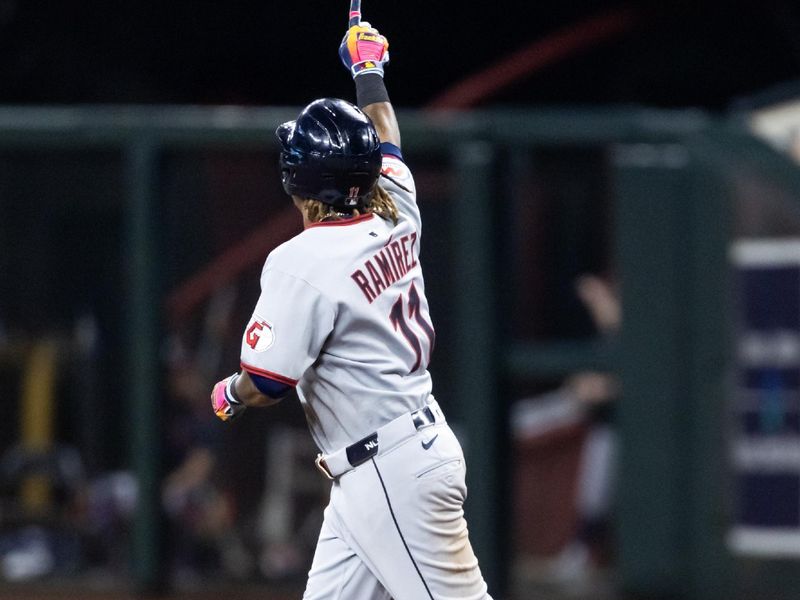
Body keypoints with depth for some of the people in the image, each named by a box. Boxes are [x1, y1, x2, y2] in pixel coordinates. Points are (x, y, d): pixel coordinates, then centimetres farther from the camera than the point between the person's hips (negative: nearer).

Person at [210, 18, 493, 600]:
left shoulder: (302, 263, -17)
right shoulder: (397, 221, 5)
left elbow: (266, 382, -14)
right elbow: (386, 147, 28)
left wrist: (227, 395, 9)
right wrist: (369, 72, 44)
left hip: (390, 478, -9)